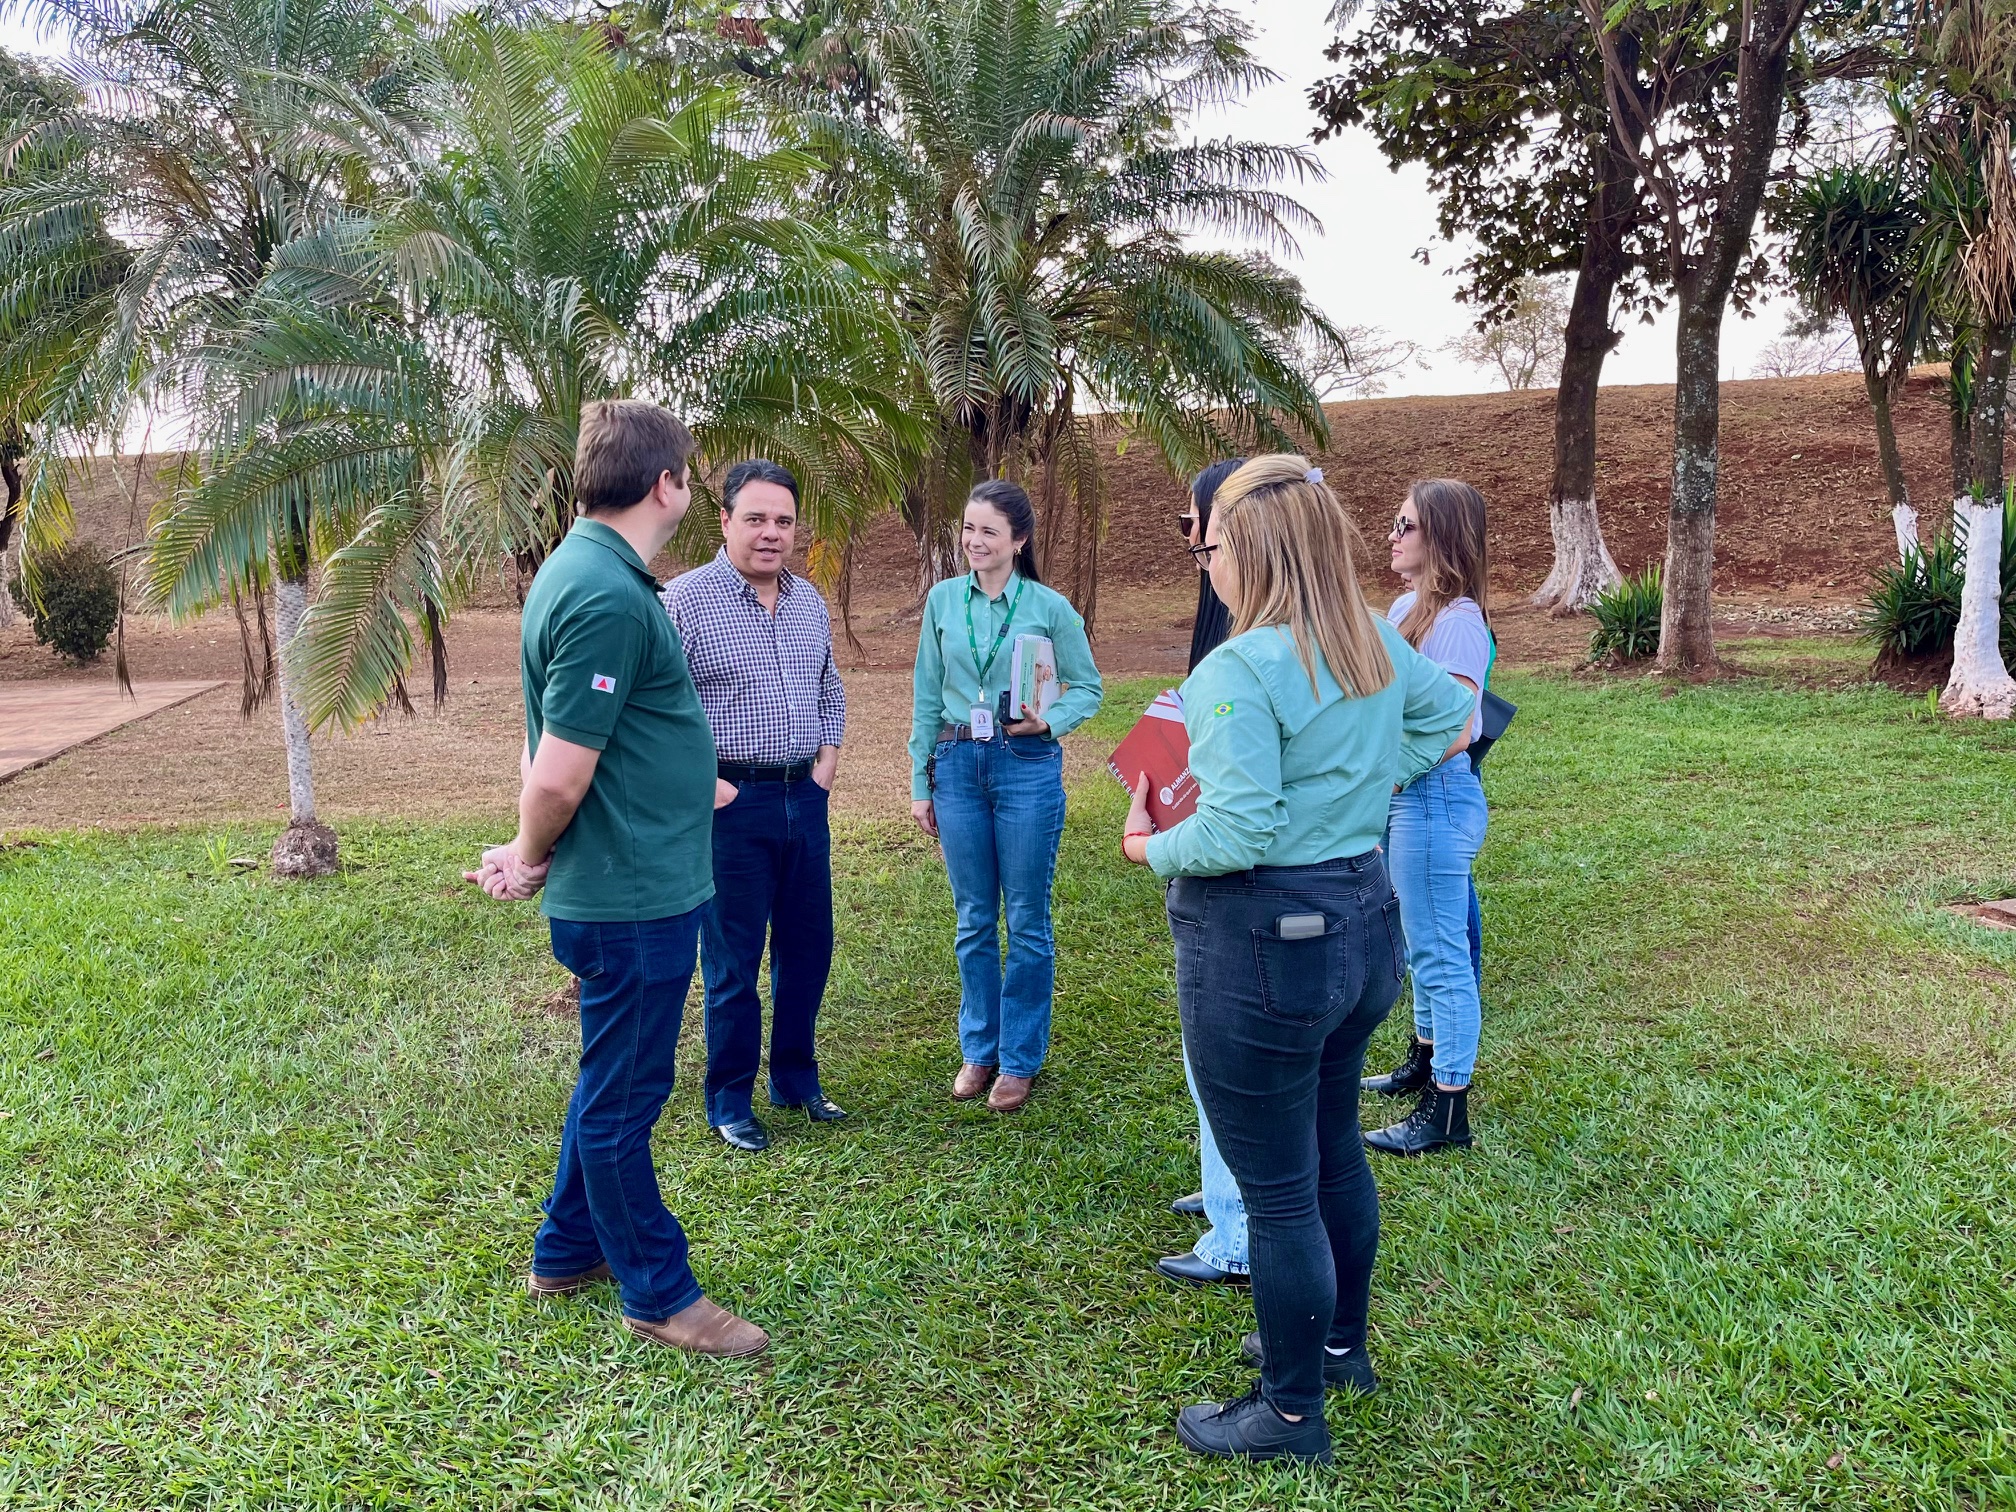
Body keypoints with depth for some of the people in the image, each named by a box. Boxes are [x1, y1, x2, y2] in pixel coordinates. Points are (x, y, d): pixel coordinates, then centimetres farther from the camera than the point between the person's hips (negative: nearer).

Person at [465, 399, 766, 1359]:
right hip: (631, 896, -10)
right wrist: (530, 859, -6)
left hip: (629, 889, 10)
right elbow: (557, 777, -24)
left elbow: (547, 754, 14)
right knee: (622, 1099, 6)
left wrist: (530, 854, 9)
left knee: (613, 1083, 23)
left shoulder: (583, 570, 9)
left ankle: (568, 1251, 39)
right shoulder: (609, 597, -24)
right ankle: (659, 1296, 23)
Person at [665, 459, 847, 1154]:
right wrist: (701, 786, -14)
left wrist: (826, 763, 10)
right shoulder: (686, 599, -11)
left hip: (804, 801, 6)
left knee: (808, 947, 15)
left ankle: (796, 1081, 32)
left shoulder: (809, 601, 10)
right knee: (732, 962, 4)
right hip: (732, 804, -6)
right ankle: (729, 1104, 19)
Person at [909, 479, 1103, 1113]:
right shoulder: (943, 600, 4)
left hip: (1027, 767, -3)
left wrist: (1051, 720, -17)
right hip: (957, 766, 3)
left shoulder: (1050, 607, -4)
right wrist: (920, 782, 9)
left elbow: (1088, 687, 3)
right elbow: (927, 697, 9)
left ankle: (1020, 1059, 18)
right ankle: (978, 1049, 26)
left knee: (1026, 921, 5)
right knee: (974, 919, 12)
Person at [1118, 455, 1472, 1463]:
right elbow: (1453, 721, 20)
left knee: (1278, 1192, 6)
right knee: (1334, 1151, 25)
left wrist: (1149, 849, -9)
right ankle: (1339, 1343, 45)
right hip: (1361, 918, 9)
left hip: (1261, 942, -9)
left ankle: (1291, 1413, 23)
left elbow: (1236, 833, -26)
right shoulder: (1377, 646, 3)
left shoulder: (1237, 671, -22)